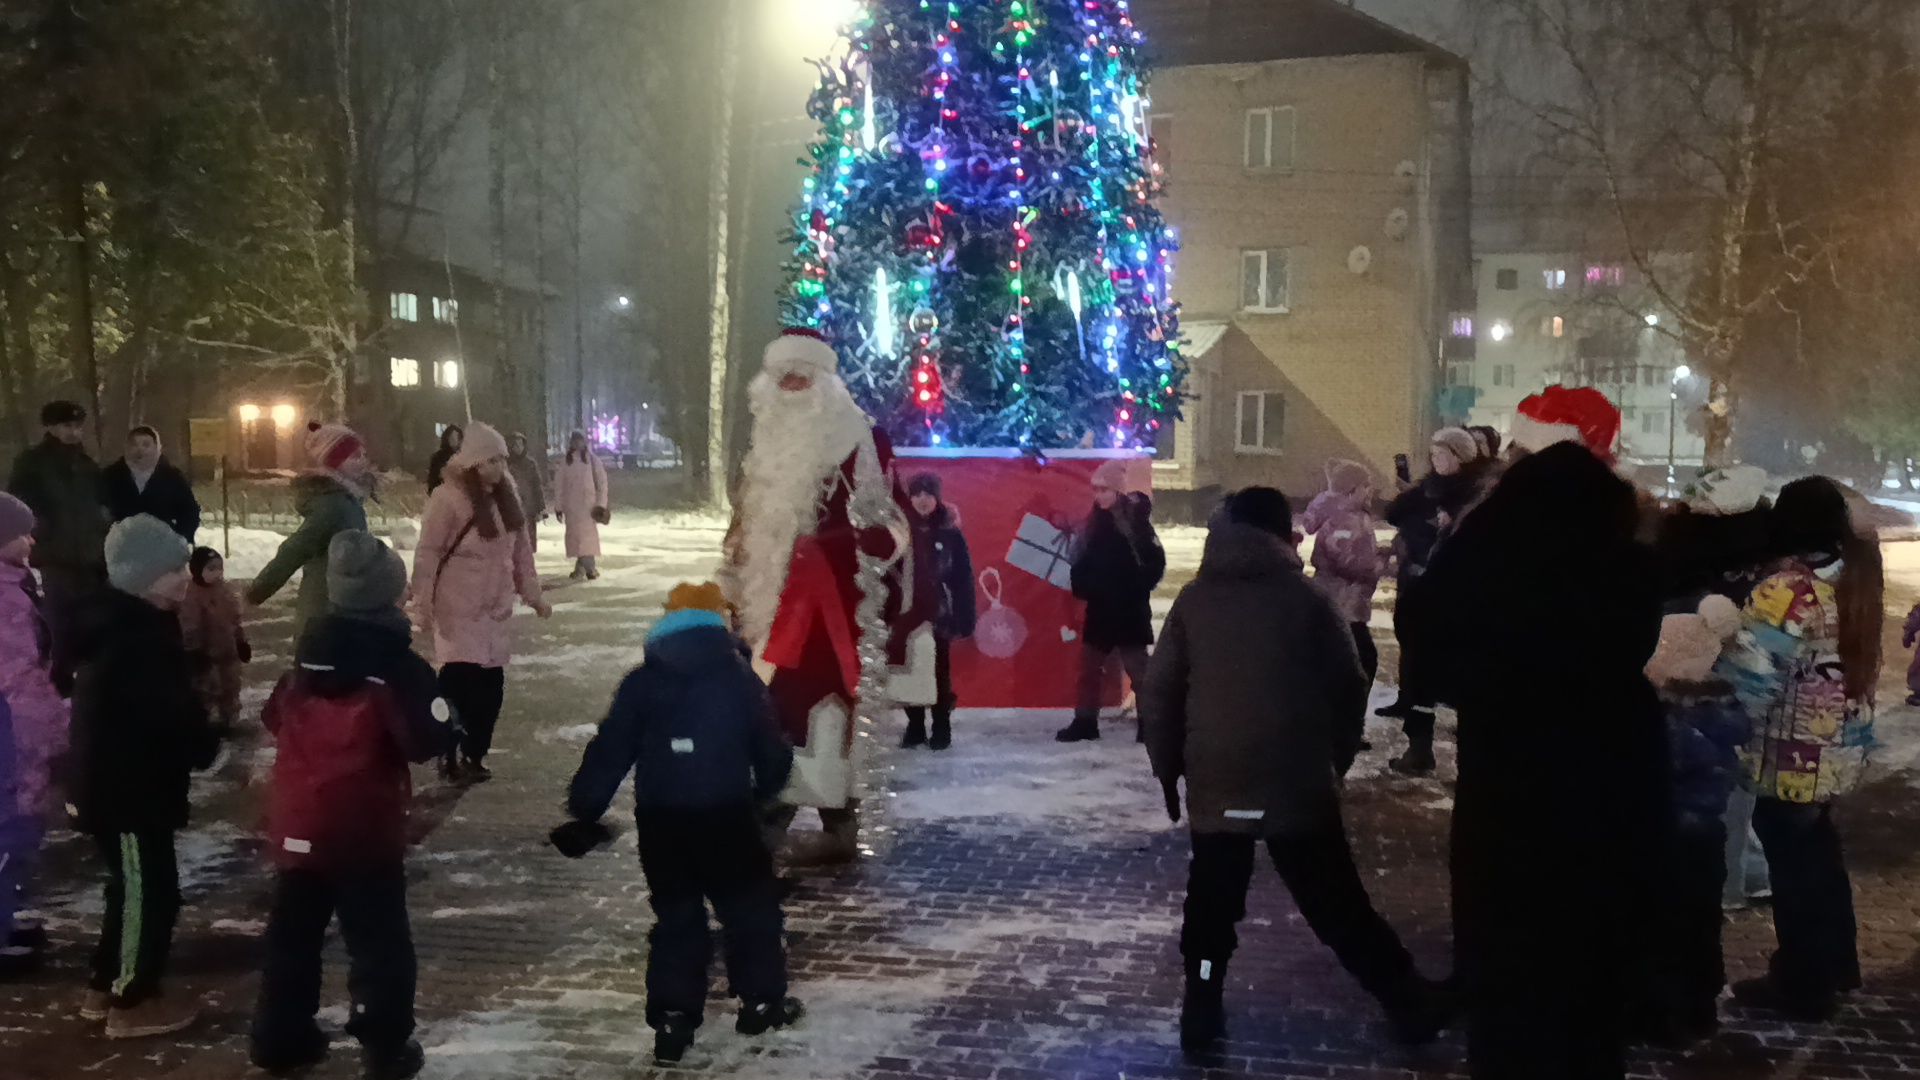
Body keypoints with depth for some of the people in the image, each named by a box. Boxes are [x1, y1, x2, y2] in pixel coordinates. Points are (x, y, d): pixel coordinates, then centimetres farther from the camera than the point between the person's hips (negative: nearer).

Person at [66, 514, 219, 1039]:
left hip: (112, 782, 10)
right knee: (150, 893, 3)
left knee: (134, 888, 22)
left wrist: (195, 741, 3)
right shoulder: (136, 638, -27)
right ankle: (132, 1003, 15)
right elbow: (174, 714, -26)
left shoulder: (123, 625, 7)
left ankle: (105, 987, 33)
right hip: (128, 790, -10)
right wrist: (204, 746, -7)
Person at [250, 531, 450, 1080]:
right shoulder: (397, 665, -15)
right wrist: (434, 704, 0)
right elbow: (430, 739, -20)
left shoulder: (308, 652, 6)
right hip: (364, 828, -6)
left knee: (292, 930, 18)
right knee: (379, 939, 4)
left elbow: (276, 719, 17)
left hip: (296, 823, 6)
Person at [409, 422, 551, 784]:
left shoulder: (505, 497, 8)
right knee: (460, 679, -6)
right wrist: (421, 607, -14)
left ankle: (474, 756, 19)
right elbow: (427, 556, -13)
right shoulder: (448, 498, -14)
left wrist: (533, 595, 15)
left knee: (491, 684, 7)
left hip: (495, 608, 7)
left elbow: (521, 550, 15)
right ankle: (451, 757, 6)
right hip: (458, 609, -7)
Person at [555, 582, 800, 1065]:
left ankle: (672, 1020, 8)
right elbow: (771, 750, 4)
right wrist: (765, 790, 23)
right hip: (727, 817, -2)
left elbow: (609, 752, 2)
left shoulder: (641, 682, 5)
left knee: (675, 916, 12)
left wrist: (584, 813, 6)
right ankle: (762, 1002, 21)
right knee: (750, 905, 15)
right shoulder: (739, 677, 2)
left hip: (660, 822, 2)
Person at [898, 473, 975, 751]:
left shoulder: (950, 532, -4)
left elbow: (964, 578, -3)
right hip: (907, 615, 1)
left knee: (940, 675, 7)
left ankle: (941, 729, 17)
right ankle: (914, 728, 19)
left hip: (939, 616, -1)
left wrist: (964, 620, -7)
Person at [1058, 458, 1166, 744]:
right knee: (1089, 665, 13)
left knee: (1137, 667, -4)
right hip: (1099, 608, 8)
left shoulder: (1134, 520, -13)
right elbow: (1084, 562, 14)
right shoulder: (1097, 521, 8)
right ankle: (1085, 721, 23)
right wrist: (1081, 586, -1)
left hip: (1129, 610, -8)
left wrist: (1134, 590, -15)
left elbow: (1155, 562, -16)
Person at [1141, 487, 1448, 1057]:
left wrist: (1168, 767, 12)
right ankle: (1412, 1006, 16)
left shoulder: (1195, 600, 4)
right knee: (1339, 904, 8)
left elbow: (1159, 690, 4)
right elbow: (1348, 688, 1)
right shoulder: (1306, 599, -1)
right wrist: (1336, 759, 13)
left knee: (1212, 905, 12)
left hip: (1215, 782, 1)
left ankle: (1201, 1017, 12)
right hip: (1297, 782, -1)